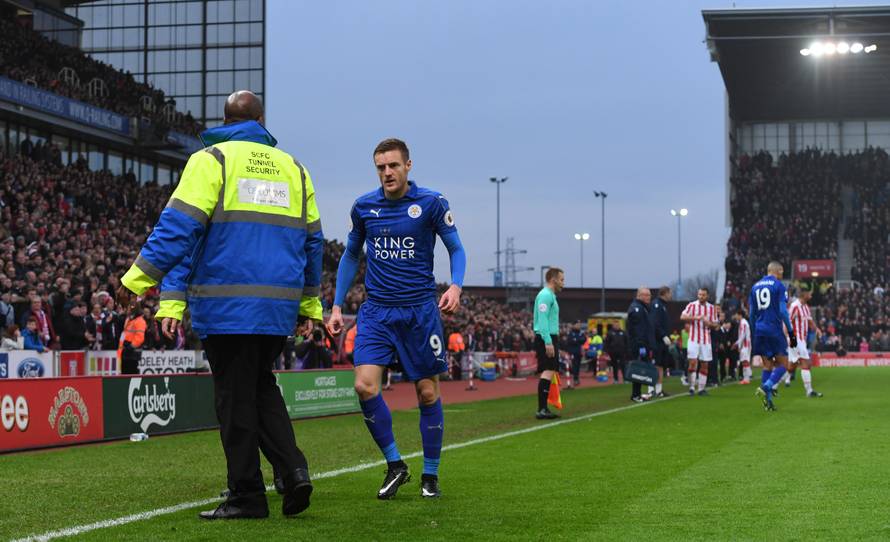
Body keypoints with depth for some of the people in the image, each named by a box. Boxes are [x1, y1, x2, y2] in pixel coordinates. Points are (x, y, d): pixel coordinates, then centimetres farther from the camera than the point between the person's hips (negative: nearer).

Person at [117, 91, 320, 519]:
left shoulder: (211, 160, -1)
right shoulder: (293, 167, 15)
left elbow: (179, 227, -9)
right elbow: (311, 240, 18)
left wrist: (138, 280, -6)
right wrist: (309, 303, 26)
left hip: (227, 305, -5)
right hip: (279, 306, 5)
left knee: (235, 396, 1)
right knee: (261, 387, 18)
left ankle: (247, 495, 5)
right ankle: (292, 469, 3)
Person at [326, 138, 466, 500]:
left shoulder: (431, 203, -4)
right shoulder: (364, 207, 5)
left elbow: (456, 248, 3)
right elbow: (351, 255, 17)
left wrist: (455, 285, -17)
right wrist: (337, 306, 11)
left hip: (420, 311, -2)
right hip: (376, 311, 2)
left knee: (427, 393, 2)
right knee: (365, 386, -14)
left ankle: (430, 475, 18)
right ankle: (395, 465, 4)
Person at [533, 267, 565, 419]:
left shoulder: (550, 295, 21)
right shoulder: (545, 295, -11)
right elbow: (542, 320, -20)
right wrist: (548, 342, -25)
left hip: (549, 339, 11)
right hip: (546, 338, -11)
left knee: (548, 372, 8)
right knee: (548, 371, -15)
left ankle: (543, 409, 9)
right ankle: (542, 409, -19)